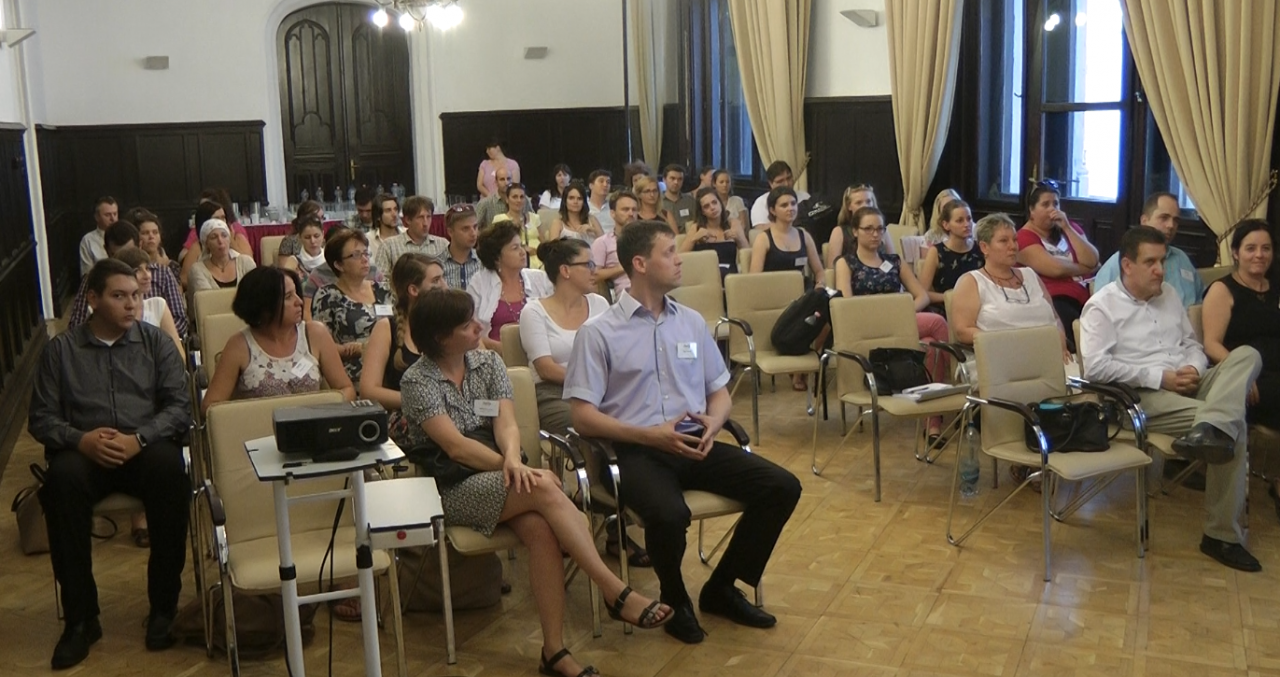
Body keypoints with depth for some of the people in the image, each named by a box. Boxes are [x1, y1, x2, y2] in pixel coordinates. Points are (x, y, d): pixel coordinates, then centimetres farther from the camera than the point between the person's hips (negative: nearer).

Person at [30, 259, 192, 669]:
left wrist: (138, 438, -17)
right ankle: (80, 618, -23)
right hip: (85, 450, 0)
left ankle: (163, 606, -21)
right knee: (62, 478, -34)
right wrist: (81, 439, -16)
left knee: (170, 467, -34)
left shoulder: (156, 342, 10)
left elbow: (180, 406, 1)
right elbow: (41, 419, 5)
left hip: (146, 446, 0)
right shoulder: (60, 349, 10)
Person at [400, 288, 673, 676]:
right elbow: (455, 446, -14)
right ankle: (616, 593, -31)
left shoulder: (488, 362, 10)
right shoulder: (418, 381, -5)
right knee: (544, 488, -32)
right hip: (453, 490, -4)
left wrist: (513, 460, -25)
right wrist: (514, 468, -23)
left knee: (541, 530, -30)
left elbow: (506, 424, -2)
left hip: (499, 475, 5)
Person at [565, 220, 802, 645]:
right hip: (636, 451, -5)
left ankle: (721, 588, 8)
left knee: (782, 487, -12)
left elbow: (720, 391, 20)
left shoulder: (692, 322, 15)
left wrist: (713, 423, -5)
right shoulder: (598, 333, -2)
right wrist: (652, 435, -17)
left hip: (695, 447, 6)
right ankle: (674, 599, -1)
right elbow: (582, 417, -7)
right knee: (669, 514, -36)